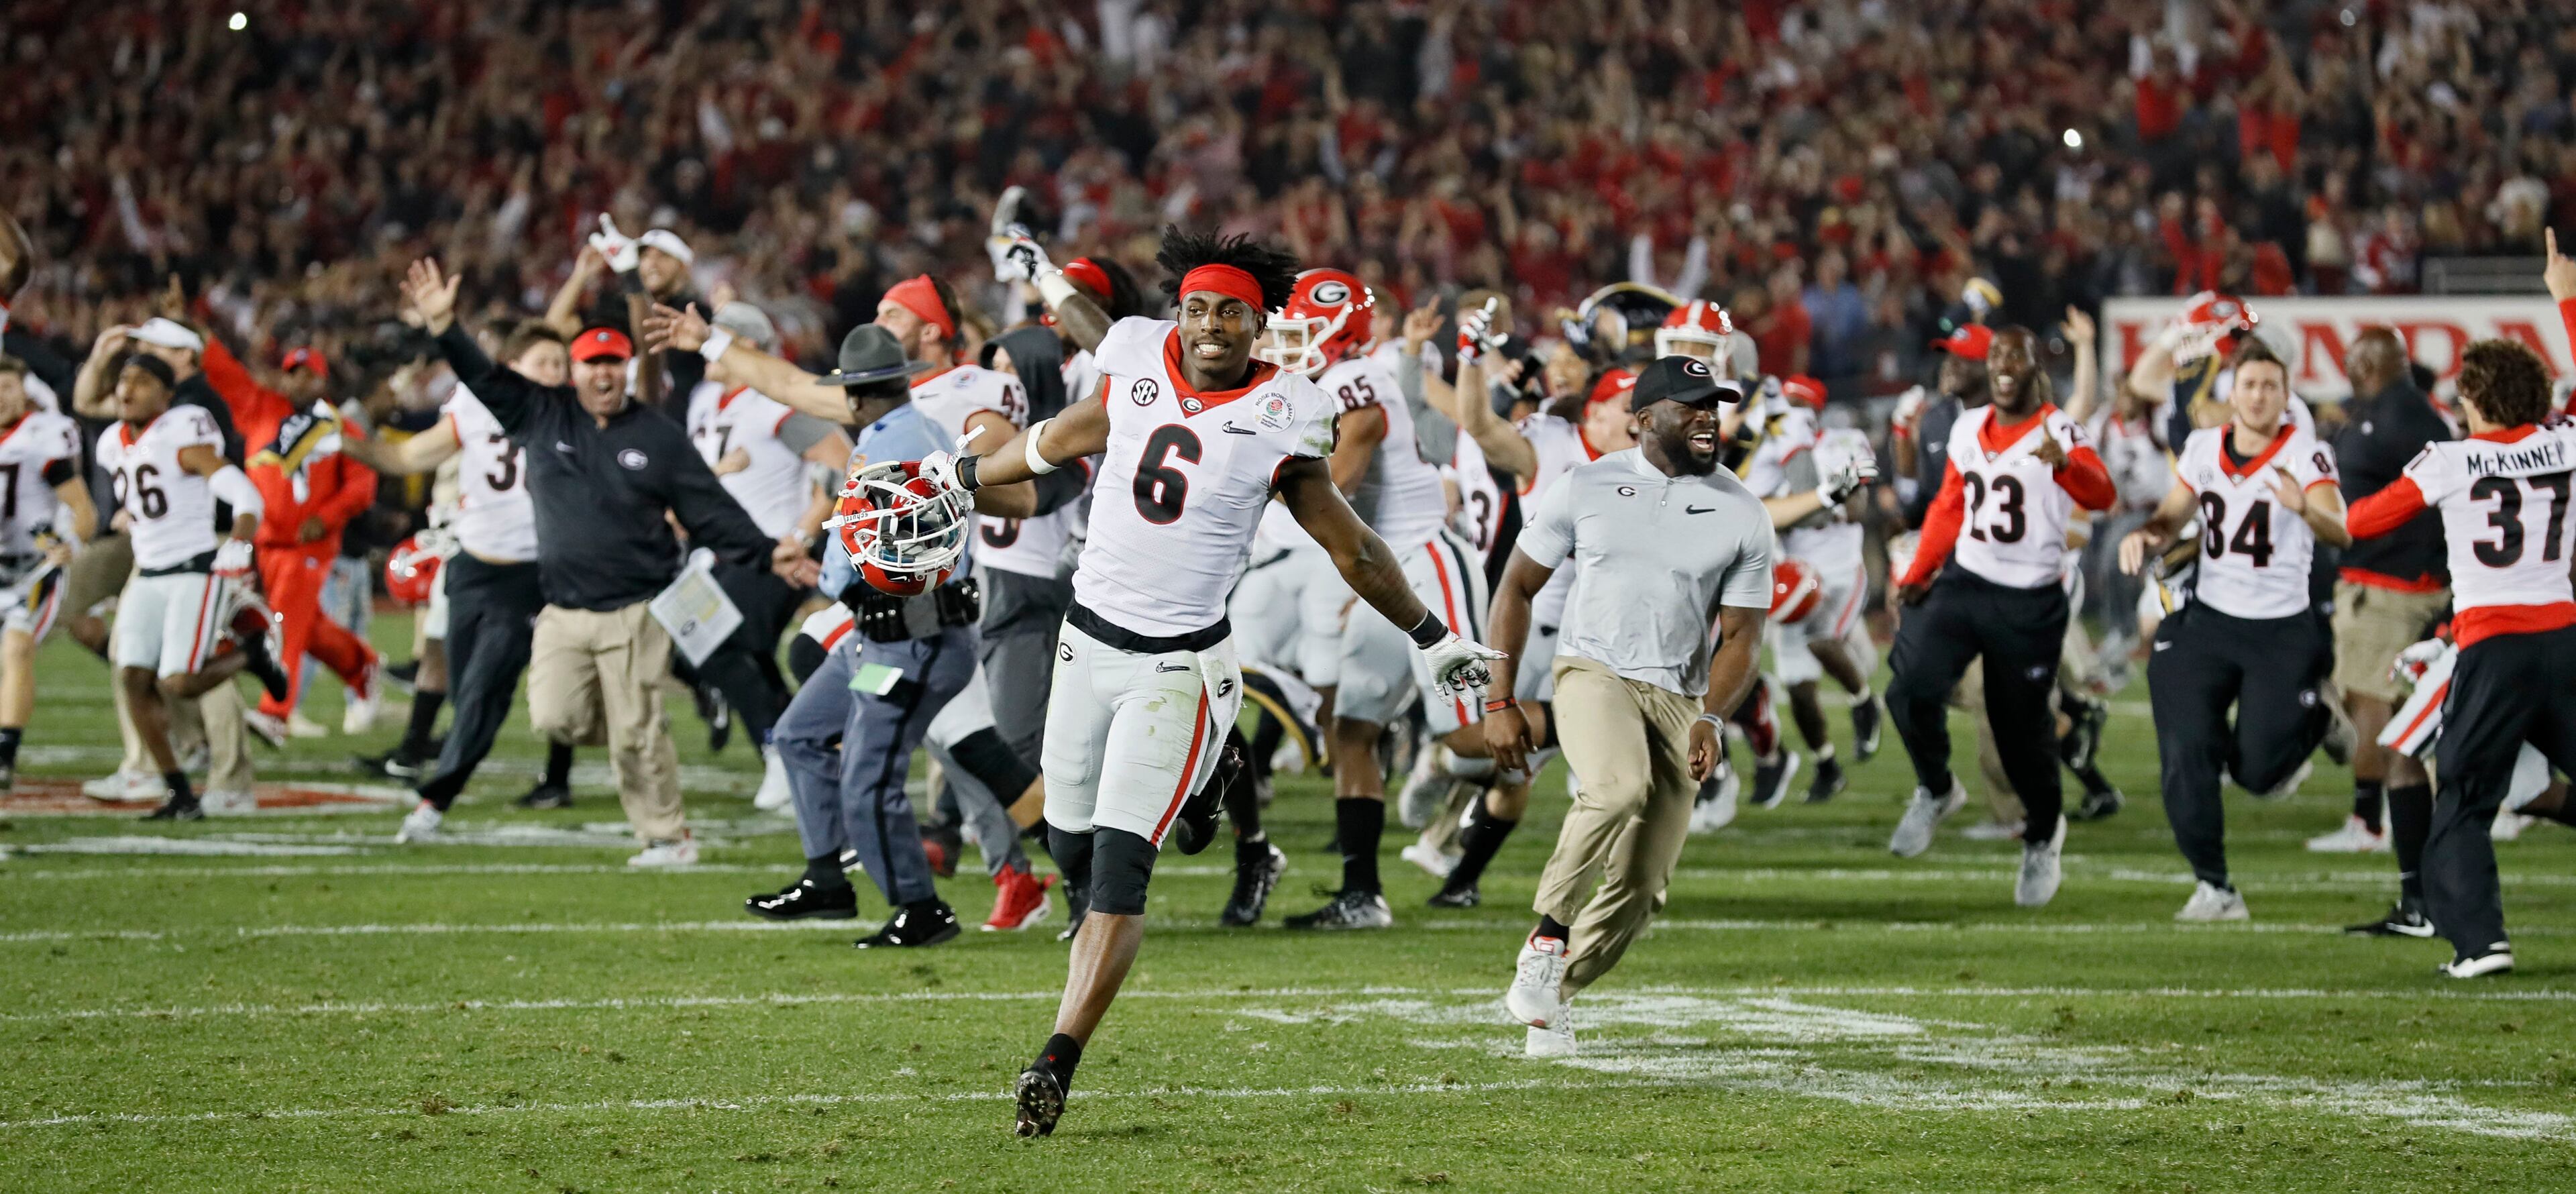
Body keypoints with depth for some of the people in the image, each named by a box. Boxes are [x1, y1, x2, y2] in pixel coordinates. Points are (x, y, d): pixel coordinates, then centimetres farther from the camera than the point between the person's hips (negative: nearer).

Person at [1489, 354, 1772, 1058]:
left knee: (1640, 883, -1)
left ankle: (1554, 994, 21)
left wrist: (1712, 719, -16)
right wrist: (1499, 701, 0)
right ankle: (1547, 935, -19)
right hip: (1593, 674, -3)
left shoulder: (1741, 514, 2)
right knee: (1619, 788, -34)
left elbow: (1740, 635, 2)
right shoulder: (1588, 488, 0)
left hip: (1678, 698, 3)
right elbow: (1518, 587, 6)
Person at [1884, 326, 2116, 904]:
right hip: (1963, 583, 4)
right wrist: (1917, 574, 10)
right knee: (1912, 687, -17)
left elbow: (2100, 495, -33)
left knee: (2022, 725, 5)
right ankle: (1935, 790, 9)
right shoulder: (1967, 430, 5)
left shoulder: (2058, 432, -13)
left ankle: (2042, 836, 31)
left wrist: (2064, 464, -54)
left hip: (2030, 601, -4)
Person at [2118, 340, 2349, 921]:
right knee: (2187, 754, -7)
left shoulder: (2305, 454, -14)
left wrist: (2306, 507, -51)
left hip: (2281, 632, -4)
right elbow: (2171, 518, 13)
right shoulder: (2204, 448, 1)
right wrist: (2144, 536, -11)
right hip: (2209, 621, 4)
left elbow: (2340, 532, -29)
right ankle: (2214, 888, 5)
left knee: (2257, 773, -1)